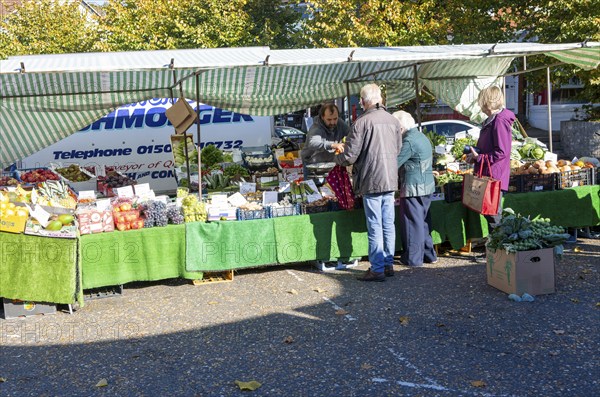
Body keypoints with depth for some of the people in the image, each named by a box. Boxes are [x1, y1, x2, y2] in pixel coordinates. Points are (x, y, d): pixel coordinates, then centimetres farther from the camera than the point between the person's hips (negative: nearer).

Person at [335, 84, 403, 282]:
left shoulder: (362, 122, -13)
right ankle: (388, 264, 22)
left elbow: (350, 156, -13)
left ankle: (377, 269, 5)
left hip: (371, 181, -6)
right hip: (390, 179, 6)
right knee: (388, 224, 13)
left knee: (375, 226, 0)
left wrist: (337, 158, 8)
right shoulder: (393, 120, 5)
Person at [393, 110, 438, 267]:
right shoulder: (422, 137, 14)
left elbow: (395, 163, -18)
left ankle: (413, 258, 7)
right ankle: (428, 254, 23)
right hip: (427, 185, 9)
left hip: (413, 188, -9)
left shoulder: (409, 141, -17)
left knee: (412, 222, 0)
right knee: (423, 221, 16)